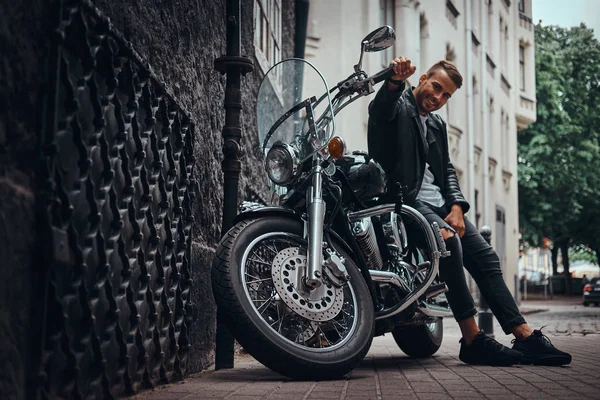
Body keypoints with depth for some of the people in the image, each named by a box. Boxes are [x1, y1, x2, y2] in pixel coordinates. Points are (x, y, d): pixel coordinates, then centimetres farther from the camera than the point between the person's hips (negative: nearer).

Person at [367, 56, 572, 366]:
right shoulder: (397, 106, 2)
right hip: (404, 199, -8)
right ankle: (472, 341, -29)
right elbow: (381, 107, -24)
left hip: (439, 203, 8)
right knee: (450, 243, -31)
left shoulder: (437, 125, 25)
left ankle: (525, 337, -3)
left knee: (486, 258, -3)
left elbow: (447, 170, 17)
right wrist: (394, 80, -48)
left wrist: (456, 207, -2)